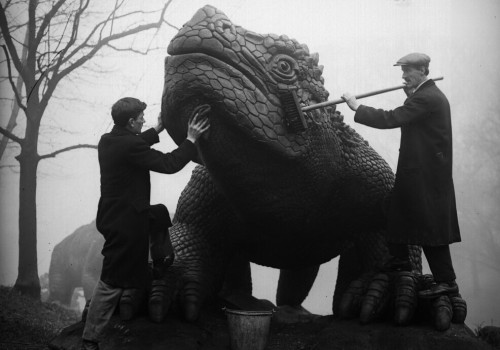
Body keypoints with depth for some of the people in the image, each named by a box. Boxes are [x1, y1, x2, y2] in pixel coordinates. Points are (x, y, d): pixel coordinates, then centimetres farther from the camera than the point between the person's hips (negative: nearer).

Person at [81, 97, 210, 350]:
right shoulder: (129, 145, -24)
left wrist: (158, 129, 26)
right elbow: (169, 164, -20)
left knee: (159, 213, 31)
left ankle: (161, 261, 41)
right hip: (125, 224, -9)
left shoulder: (109, 140, 3)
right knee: (112, 283, -1)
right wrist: (191, 139, -10)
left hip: (112, 215, 9)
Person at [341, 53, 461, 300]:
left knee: (430, 225, -5)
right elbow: (406, 117, 16)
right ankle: (400, 261, 35)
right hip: (422, 170, 11)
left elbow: (390, 119, -26)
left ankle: (446, 281, 1)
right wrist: (410, 94, 6)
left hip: (425, 176, -11)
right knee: (396, 212, 21)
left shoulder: (426, 98, -21)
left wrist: (357, 107, -18)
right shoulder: (430, 94, 13)